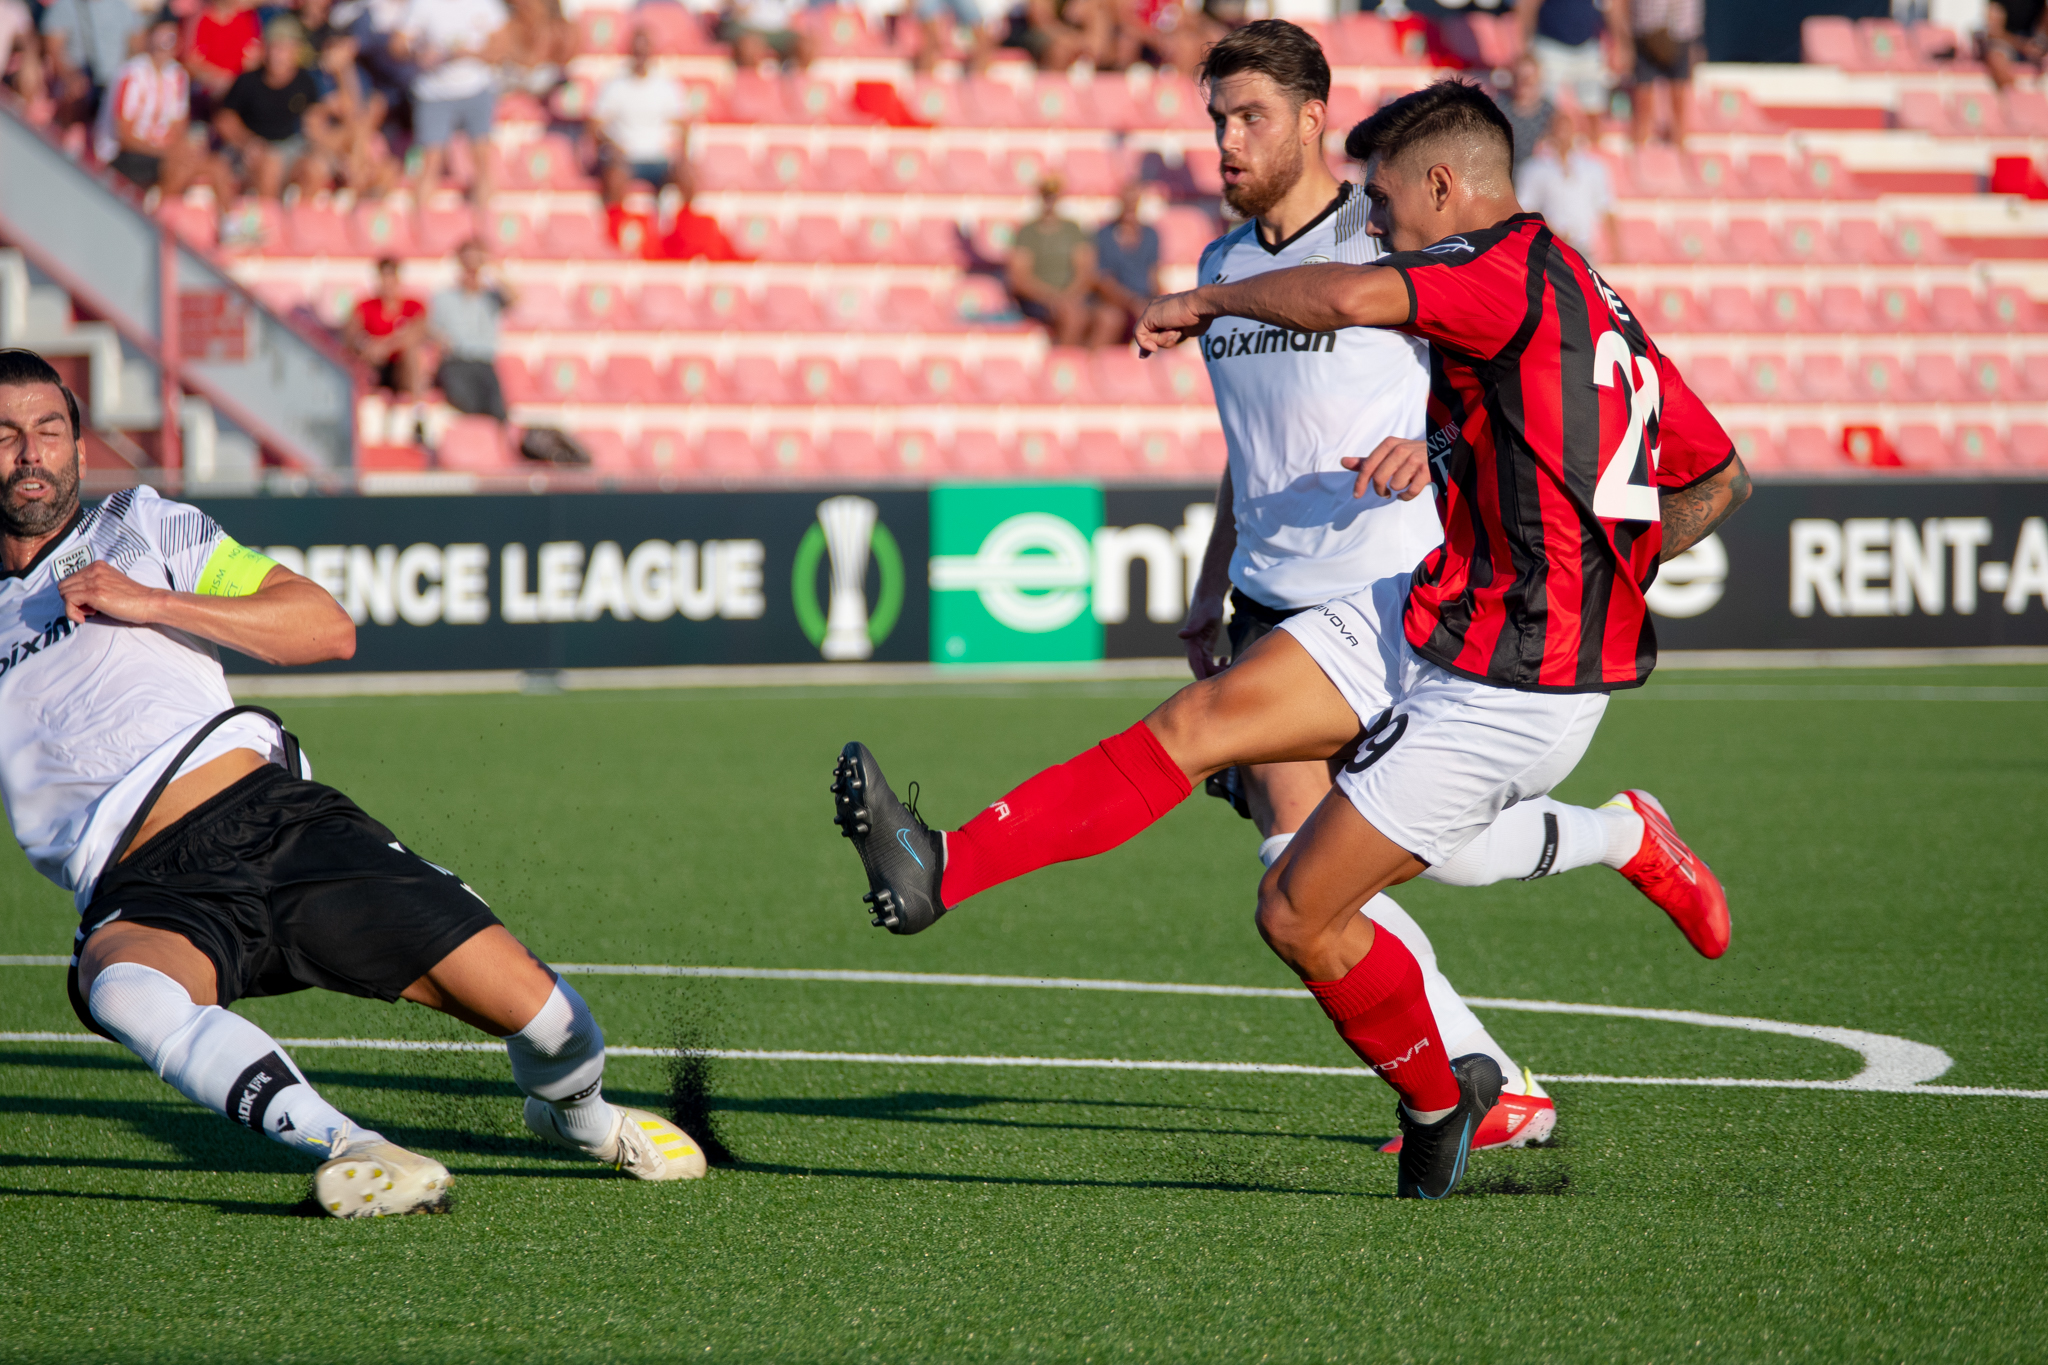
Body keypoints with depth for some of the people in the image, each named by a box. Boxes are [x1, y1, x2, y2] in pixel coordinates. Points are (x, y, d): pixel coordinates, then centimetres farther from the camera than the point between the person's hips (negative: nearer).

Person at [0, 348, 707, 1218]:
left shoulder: (141, 527, 18)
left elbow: (329, 629, 8)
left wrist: (153, 602, -2)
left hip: (273, 819, 1)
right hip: (145, 896, 0)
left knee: (545, 1020, -8)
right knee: (119, 989, -41)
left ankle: (575, 1115, 26)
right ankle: (347, 1150, -49)